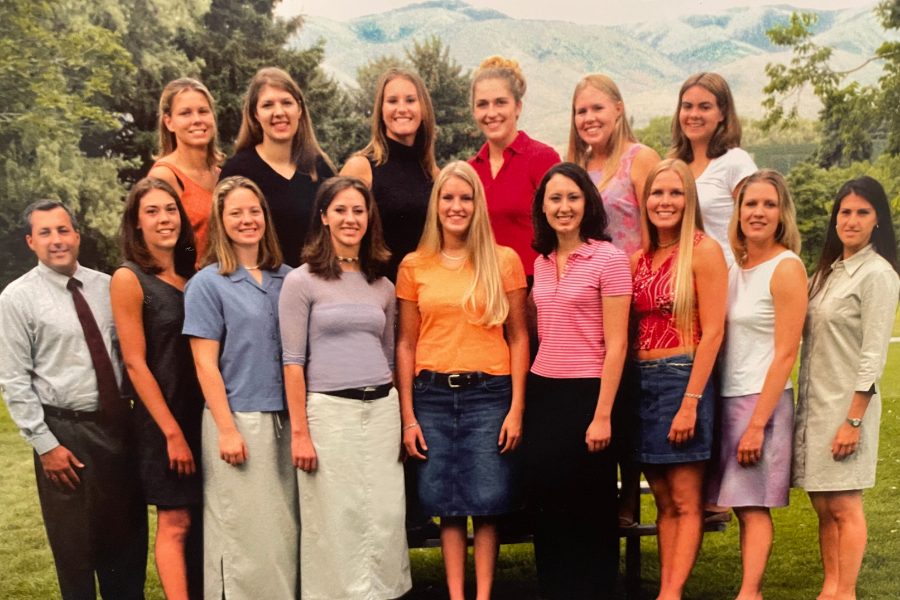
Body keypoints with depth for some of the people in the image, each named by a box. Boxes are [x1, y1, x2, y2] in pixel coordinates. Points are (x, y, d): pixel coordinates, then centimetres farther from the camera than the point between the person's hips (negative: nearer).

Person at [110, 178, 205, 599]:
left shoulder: (193, 275, 8)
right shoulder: (129, 279, -8)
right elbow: (135, 363, -11)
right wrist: (172, 431, -13)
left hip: (203, 414, 5)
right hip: (163, 418, -5)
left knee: (200, 521, 9)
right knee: (175, 524, -2)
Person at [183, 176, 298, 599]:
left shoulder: (285, 279, 10)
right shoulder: (207, 283, -3)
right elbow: (205, 365, -7)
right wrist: (227, 429, -12)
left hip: (283, 420, 5)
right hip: (237, 419, -4)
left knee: (285, 528, 8)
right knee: (242, 532, 0)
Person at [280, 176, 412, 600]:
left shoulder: (383, 287, 11)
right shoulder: (301, 281, -3)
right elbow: (293, 361, -6)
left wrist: (401, 418, 12)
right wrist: (299, 433, -11)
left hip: (382, 408, 4)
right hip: (329, 409, -4)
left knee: (386, 519, 5)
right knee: (336, 521, -1)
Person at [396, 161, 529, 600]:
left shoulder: (503, 261, 2)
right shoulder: (414, 266, 6)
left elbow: (518, 337, 2)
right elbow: (406, 342, 7)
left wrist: (517, 408, -4)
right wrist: (408, 416, 2)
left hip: (488, 392, -1)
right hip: (432, 394, 1)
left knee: (486, 502, 0)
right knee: (446, 504, 5)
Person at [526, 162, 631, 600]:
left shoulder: (609, 259, -9)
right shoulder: (542, 263, 10)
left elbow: (616, 345, -12)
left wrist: (602, 415, -16)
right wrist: (524, 403, 12)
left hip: (587, 393, -6)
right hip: (542, 391, 6)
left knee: (590, 509, 5)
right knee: (548, 504, 11)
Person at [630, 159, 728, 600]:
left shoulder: (703, 250, -6)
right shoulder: (639, 260, 12)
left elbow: (712, 332, -11)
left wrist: (690, 401, -16)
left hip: (682, 378, -6)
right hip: (641, 381, 6)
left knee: (686, 502, -2)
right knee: (664, 501, 9)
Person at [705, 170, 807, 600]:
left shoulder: (786, 267, -8)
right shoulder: (733, 268, 12)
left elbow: (786, 353, -12)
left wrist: (758, 422, -16)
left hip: (762, 399, -6)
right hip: (726, 398, 6)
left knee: (753, 505, -6)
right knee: (742, 505, 7)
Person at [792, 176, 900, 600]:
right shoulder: (827, 271, 14)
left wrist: (853, 420, -17)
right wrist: (807, 405, 8)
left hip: (848, 404, -7)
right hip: (815, 403, 7)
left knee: (843, 506, -2)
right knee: (824, 507, 10)